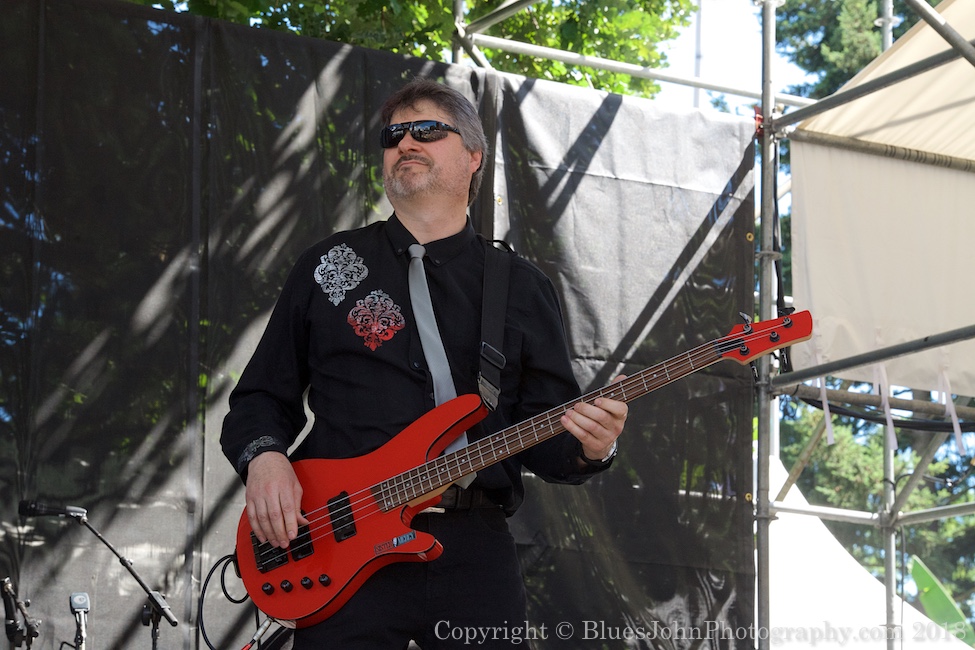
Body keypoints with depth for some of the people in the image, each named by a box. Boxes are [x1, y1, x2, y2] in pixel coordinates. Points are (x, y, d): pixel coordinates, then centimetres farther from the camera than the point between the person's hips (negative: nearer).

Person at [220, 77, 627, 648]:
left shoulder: (522, 287, 13)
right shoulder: (327, 266, 12)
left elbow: (545, 438, 9)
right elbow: (260, 398, 13)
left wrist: (588, 448, -13)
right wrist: (264, 457, -7)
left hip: (475, 552, 1)